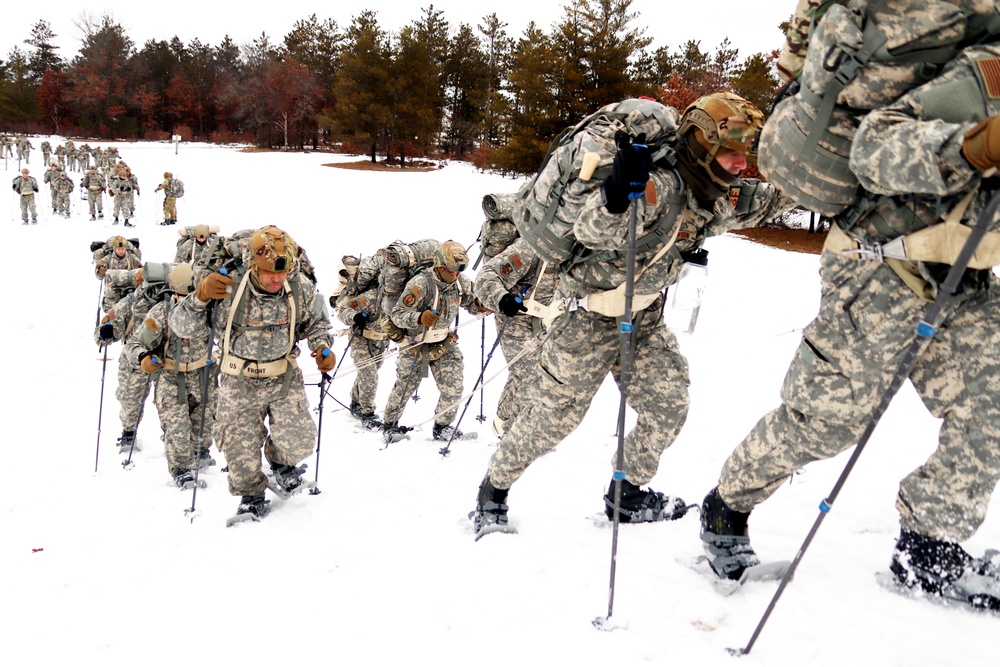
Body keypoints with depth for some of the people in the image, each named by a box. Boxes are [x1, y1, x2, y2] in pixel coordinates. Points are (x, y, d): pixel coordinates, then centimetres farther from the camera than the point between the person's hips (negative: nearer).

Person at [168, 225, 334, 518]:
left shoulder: (301, 289, -13)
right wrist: (200, 296, -34)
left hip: (285, 379, 1)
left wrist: (322, 347, -12)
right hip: (239, 384, -1)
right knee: (240, 445, 8)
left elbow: (316, 321, 7)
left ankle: (281, 461, 26)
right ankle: (251, 495, 38)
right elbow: (184, 327, -17)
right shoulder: (228, 289, -21)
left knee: (297, 439, -12)